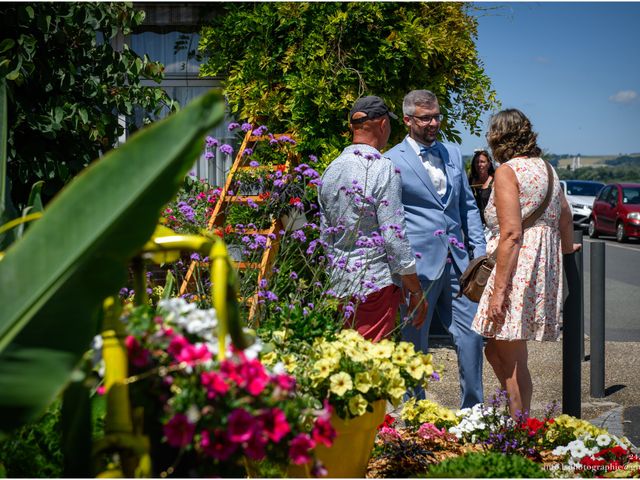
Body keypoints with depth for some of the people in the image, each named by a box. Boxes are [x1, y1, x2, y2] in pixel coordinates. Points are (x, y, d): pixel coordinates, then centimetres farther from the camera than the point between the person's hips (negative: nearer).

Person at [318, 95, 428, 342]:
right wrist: (416, 292, -7)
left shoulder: (331, 170, 10)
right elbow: (394, 236, -14)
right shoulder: (383, 169, -12)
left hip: (340, 283, 7)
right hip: (376, 283, -7)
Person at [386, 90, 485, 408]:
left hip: (456, 261, 5)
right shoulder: (392, 161, -4)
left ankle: (473, 409, 18)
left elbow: (468, 206, 19)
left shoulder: (452, 154, 14)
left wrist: (479, 250, 10)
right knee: (415, 344, 4)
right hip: (419, 265, -5)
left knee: (471, 335, 6)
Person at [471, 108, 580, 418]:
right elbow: (565, 216, 25)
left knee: (511, 360, -2)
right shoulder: (545, 168, 15)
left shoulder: (507, 171, -8)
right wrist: (565, 248, 46)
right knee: (495, 351, 15)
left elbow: (511, 234, -17)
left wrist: (498, 290, -18)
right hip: (545, 266, 9)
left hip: (518, 268, -9)